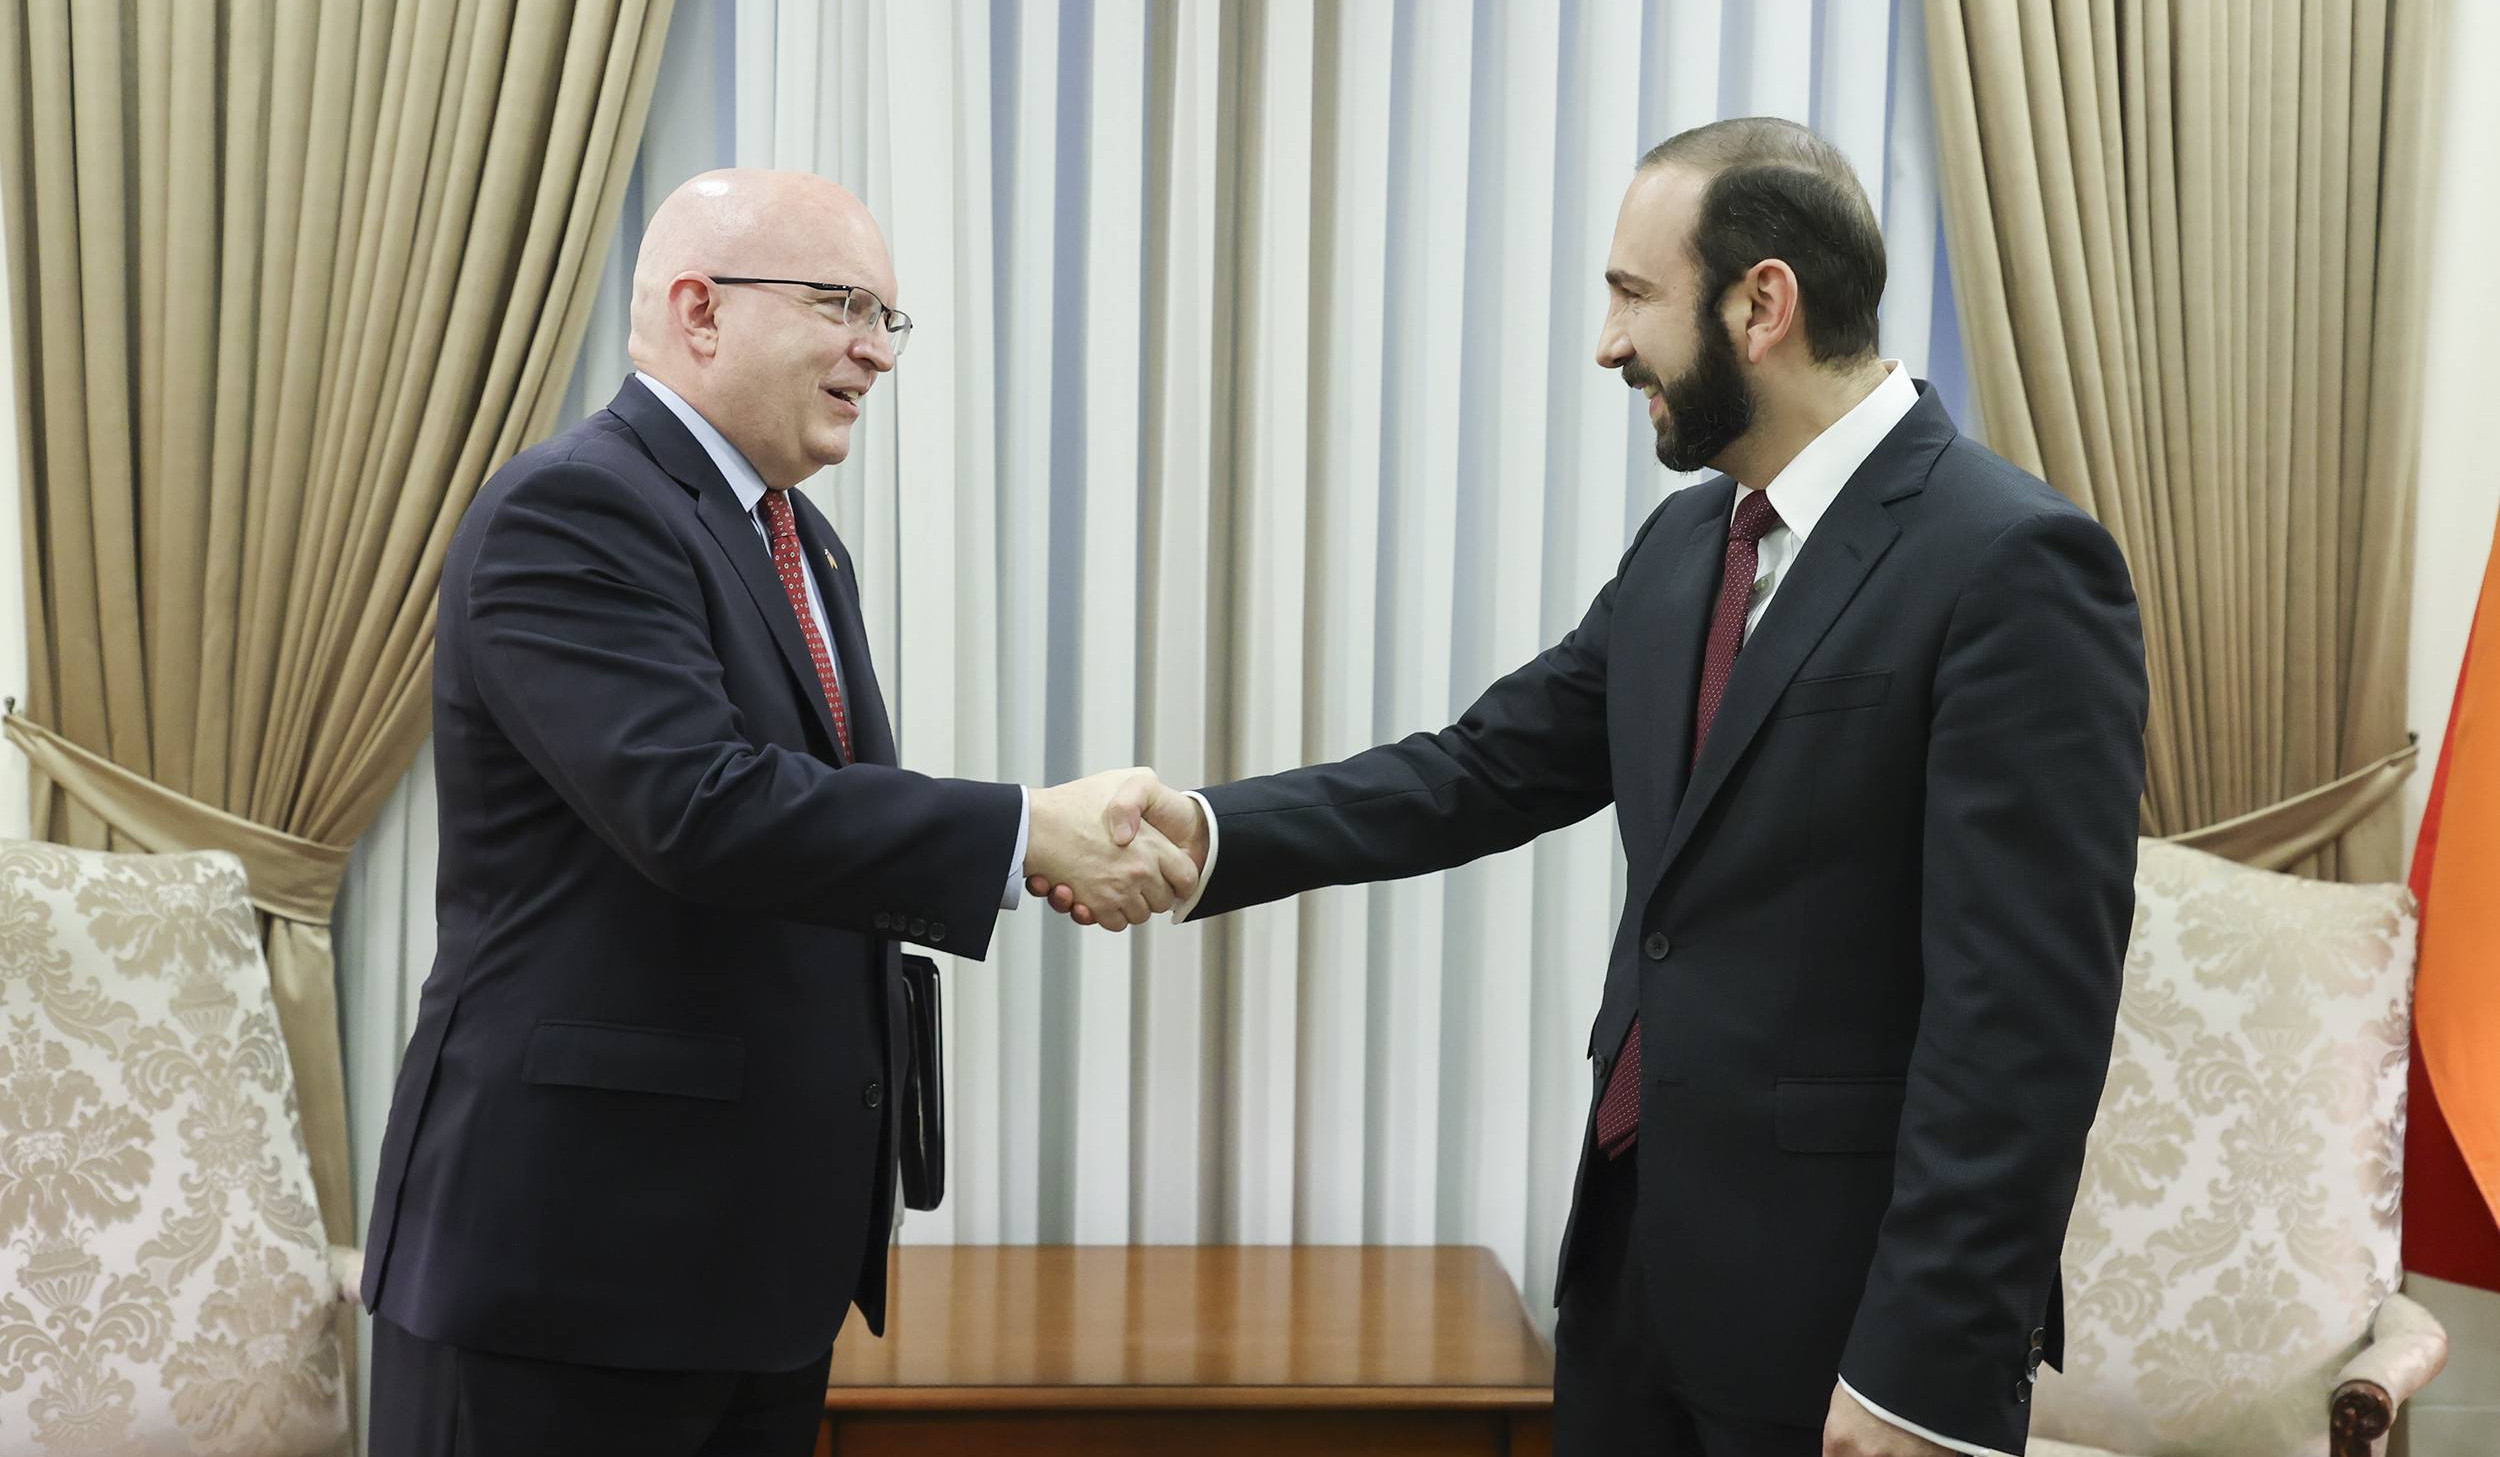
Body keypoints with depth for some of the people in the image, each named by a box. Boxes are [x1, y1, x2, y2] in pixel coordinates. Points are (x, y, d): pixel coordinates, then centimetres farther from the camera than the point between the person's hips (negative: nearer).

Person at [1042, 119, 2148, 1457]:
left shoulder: (2013, 565, -17)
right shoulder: (1684, 544, 8)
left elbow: (2024, 1014, -20)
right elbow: (1487, 766, 7)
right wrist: (1210, 834, -5)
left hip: (1835, 1293, -7)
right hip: (1637, 1244, 7)